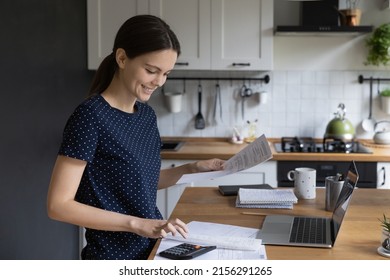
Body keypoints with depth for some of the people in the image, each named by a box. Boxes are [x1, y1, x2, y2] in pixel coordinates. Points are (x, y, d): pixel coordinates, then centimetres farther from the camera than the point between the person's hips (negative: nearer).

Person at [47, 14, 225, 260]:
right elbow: (59, 205, -22)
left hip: (154, 247, 8)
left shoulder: (147, 114, 3)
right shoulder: (91, 116, -20)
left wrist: (191, 169, 0)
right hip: (114, 255, -8)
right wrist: (137, 224, -27)